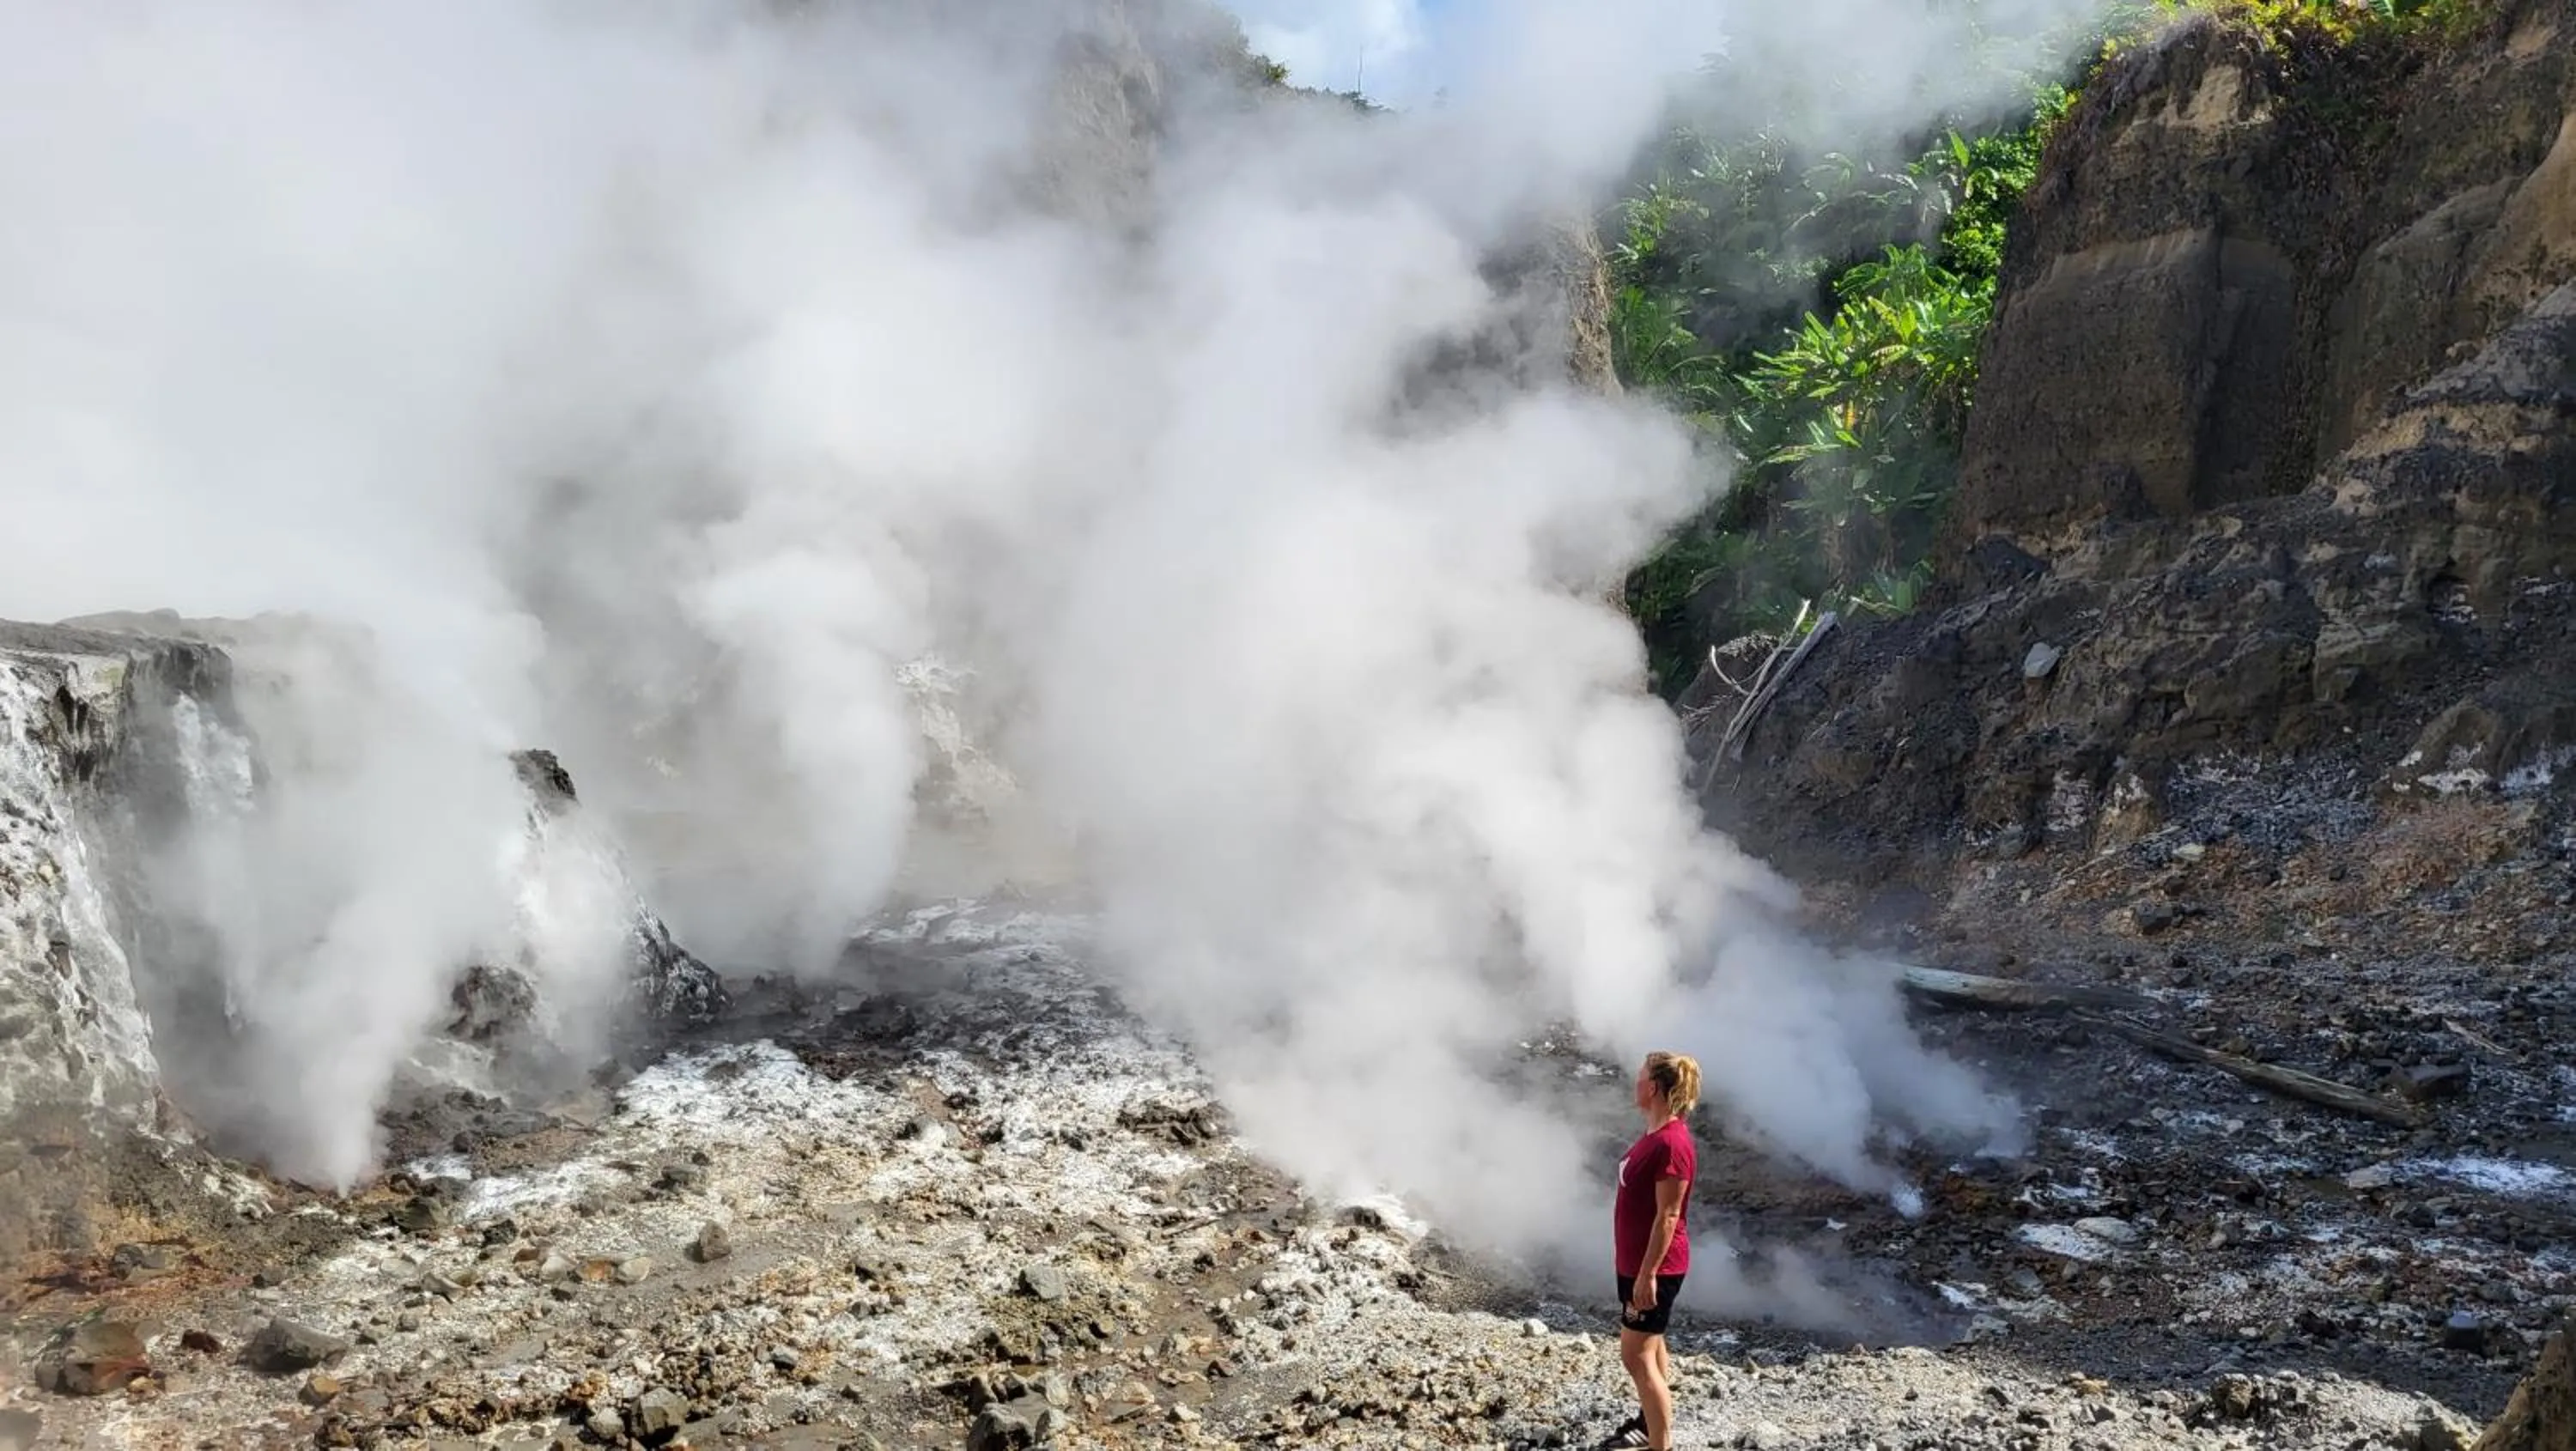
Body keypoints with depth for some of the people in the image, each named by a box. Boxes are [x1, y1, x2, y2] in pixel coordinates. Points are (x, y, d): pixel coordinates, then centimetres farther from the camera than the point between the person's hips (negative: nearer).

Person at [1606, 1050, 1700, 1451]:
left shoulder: (1672, 1144, -25)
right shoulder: (1655, 1133, 6)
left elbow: (1668, 1215, -24)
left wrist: (1648, 1274, -23)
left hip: (1655, 1266, -10)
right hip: (1636, 1260, 10)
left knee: (1636, 1356, -6)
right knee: (1650, 1345, 23)